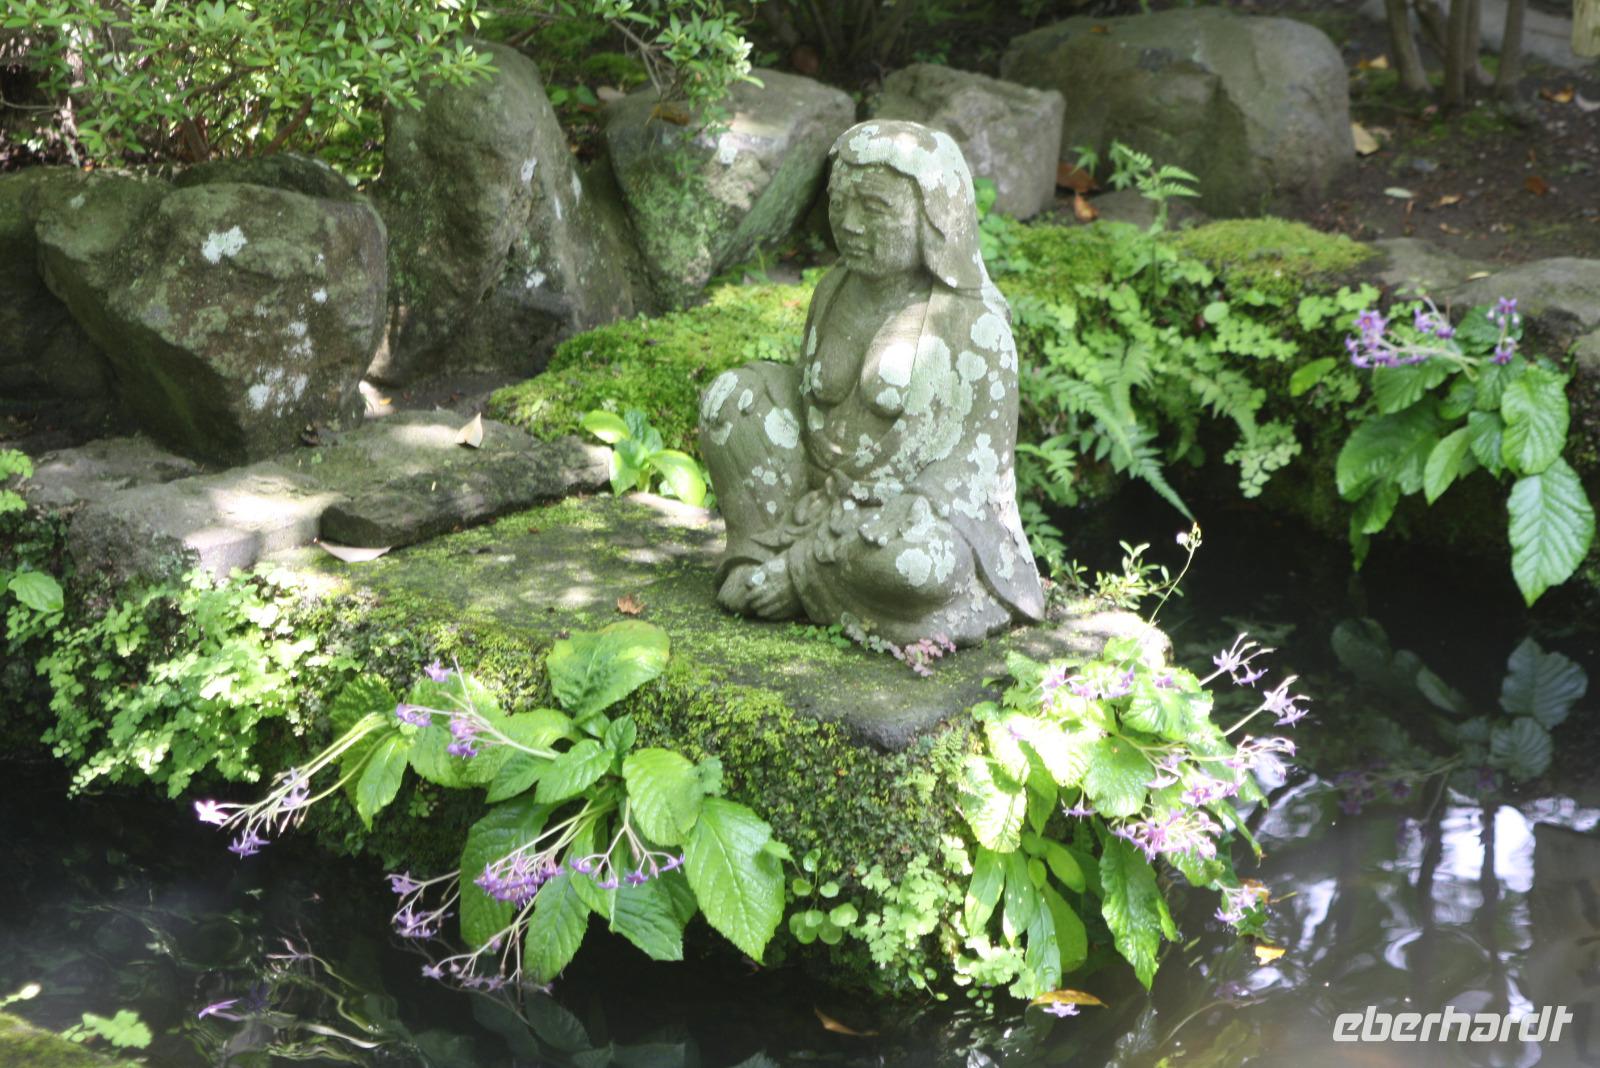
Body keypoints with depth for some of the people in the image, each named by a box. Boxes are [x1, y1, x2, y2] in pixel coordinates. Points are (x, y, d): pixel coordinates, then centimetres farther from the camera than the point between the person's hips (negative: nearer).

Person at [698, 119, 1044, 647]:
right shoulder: (835, 293, 3)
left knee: (918, 562, -40)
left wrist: (804, 559, -19)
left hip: (931, 526, -5)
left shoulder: (975, 327, -16)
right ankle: (771, 563, -11)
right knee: (731, 396, -10)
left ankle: (798, 577, -11)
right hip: (829, 502, 5)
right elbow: (809, 413, 9)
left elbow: (961, 477, -17)